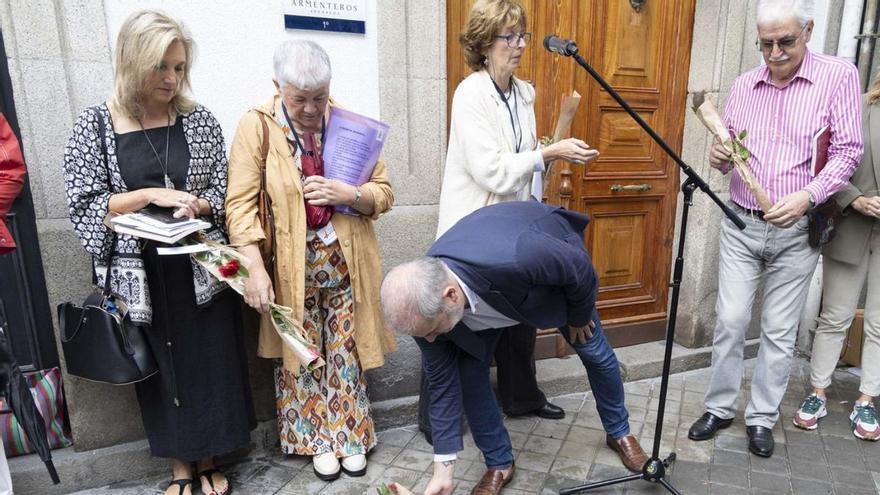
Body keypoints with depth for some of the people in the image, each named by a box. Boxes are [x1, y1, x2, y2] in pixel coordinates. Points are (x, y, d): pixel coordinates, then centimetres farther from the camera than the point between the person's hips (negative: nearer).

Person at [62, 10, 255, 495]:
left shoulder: (200, 120, 0)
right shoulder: (94, 126, -4)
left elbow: (224, 194, 4)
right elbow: (84, 206, -6)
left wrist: (197, 206, -17)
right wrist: (151, 194, -18)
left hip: (200, 267, 1)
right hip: (141, 272, -1)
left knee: (211, 361, 8)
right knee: (161, 367, 12)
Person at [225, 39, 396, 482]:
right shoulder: (256, 126, -7)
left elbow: (384, 192, 3)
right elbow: (241, 204, -11)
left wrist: (347, 194, -17)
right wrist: (255, 268, -21)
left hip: (345, 261, 2)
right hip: (290, 265, -1)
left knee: (346, 350, 11)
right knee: (300, 353, 11)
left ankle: (350, 434, 31)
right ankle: (315, 438, 31)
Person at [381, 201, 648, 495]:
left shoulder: (515, 259, -50)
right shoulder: (424, 303, -33)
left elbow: (580, 267, -29)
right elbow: (442, 381, -20)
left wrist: (579, 316, -9)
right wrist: (443, 471, -16)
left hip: (556, 261, -2)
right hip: (483, 288, 2)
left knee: (595, 352, 11)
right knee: (468, 373, -9)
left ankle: (618, 432, 39)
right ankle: (499, 463, 13)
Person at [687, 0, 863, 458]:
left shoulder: (839, 76, -3)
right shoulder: (744, 85, 6)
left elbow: (847, 151, -7)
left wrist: (808, 195, -23)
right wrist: (720, 157, -10)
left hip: (796, 231, -2)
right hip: (740, 225, 2)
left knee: (780, 332, 6)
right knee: (730, 320, 3)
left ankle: (762, 418, 22)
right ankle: (720, 407, 20)